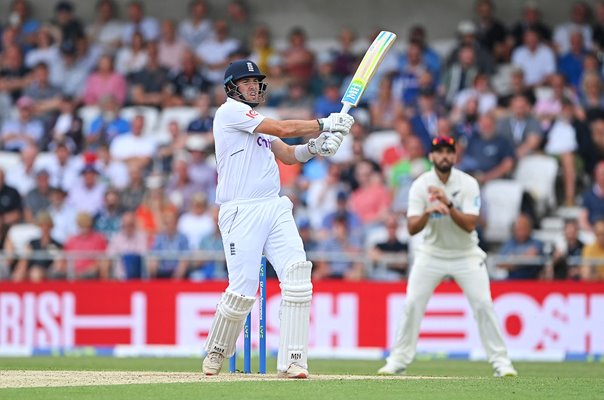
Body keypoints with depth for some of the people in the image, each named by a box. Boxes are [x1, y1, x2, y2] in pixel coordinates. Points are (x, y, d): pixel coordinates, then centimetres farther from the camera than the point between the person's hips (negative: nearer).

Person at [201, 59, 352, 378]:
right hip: (240, 212, -7)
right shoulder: (230, 111, -2)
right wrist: (324, 124, -3)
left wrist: (315, 146, 0)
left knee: (297, 275, -12)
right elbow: (283, 129, -10)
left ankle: (291, 362, -14)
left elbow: (288, 155, 19)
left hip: (275, 209, 8)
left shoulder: (260, 124, 25)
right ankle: (216, 353, 15)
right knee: (243, 290, -11)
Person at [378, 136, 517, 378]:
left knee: (483, 304, -9)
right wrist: (428, 212, -37)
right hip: (431, 254, 1)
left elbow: (470, 225, -21)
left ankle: (500, 361, -1)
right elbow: (412, 228, -18)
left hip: (466, 255, -1)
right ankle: (398, 360, 2)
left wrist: (448, 205, -33)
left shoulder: (468, 184, -12)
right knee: (412, 304, -7)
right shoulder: (420, 185, -10)